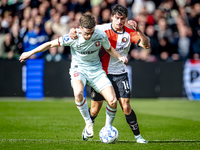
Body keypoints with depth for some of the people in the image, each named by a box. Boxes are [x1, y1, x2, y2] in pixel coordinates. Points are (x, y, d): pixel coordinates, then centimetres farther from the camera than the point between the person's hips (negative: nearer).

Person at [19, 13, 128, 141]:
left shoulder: (101, 35, -14)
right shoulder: (72, 38, -20)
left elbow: (109, 49, 8)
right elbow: (51, 44, -7)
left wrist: (120, 57, -11)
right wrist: (30, 53, -1)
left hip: (96, 70, 2)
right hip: (79, 69, -2)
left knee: (113, 102, -15)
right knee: (78, 93, -37)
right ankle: (89, 124, -14)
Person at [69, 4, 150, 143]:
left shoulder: (129, 33, -5)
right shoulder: (102, 29, -8)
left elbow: (146, 45, -15)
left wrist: (138, 30, -30)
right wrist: (73, 30, -21)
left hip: (120, 74, 0)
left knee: (126, 107, -10)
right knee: (95, 109, 4)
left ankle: (137, 136, 2)